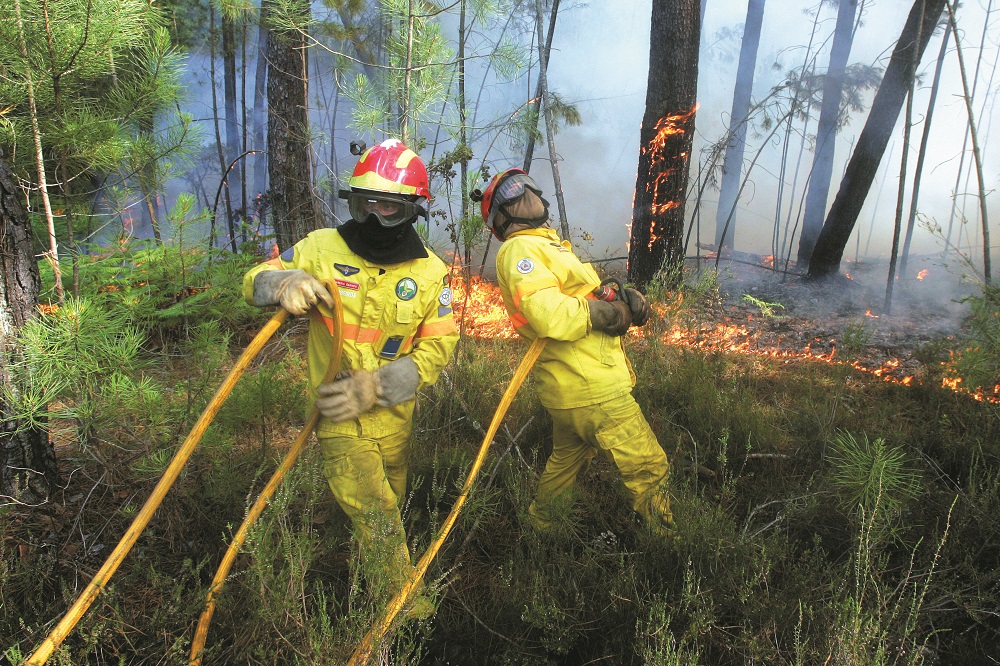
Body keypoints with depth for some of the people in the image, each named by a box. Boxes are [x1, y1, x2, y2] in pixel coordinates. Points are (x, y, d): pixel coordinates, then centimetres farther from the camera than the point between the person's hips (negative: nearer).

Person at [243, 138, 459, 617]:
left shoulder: (430, 272, -5)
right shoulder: (322, 248, -9)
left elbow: (438, 346, -9)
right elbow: (255, 281, -2)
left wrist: (374, 386, -22)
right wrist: (286, 281, -28)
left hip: (394, 412, 3)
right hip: (339, 414, -3)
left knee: (390, 499, 21)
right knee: (374, 510, -9)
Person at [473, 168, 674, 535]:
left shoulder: (549, 245, 21)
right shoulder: (519, 249, -10)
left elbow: (589, 292, 11)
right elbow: (549, 315, -27)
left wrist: (624, 297, -10)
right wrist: (604, 312, -15)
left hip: (571, 385, 11)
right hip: (592, 387, -11)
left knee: (567, 459, 29)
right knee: (648, 469, -5)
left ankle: (539, 522, 48)